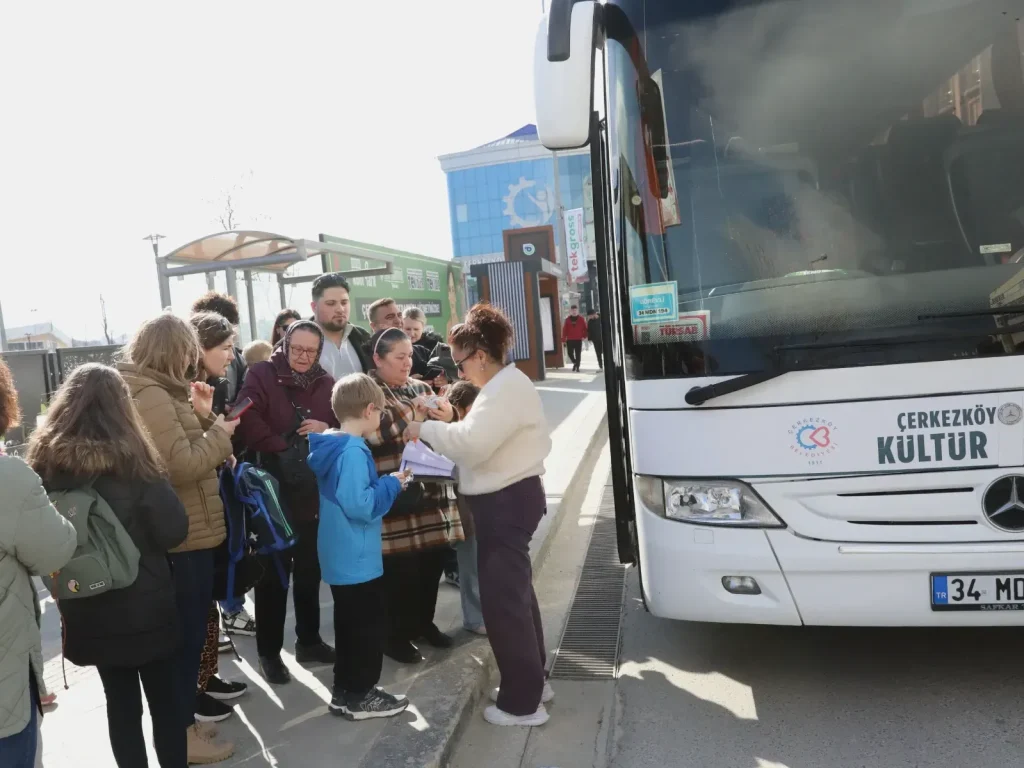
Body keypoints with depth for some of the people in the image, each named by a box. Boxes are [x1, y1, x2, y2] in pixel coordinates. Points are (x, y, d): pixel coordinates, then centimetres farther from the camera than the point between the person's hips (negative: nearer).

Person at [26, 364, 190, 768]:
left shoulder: (44, 460, -6)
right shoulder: (130, 458, -18)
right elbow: (174, 531, -17)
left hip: (87, 609, 4)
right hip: (145, 605, -4)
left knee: (120, 700, 16)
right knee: (163, 698, 11)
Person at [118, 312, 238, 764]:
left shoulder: (154, 392, 12)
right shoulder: (152, 397, -20)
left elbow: (184, 450, 13)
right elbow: (183, 466, -26)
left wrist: (202, 415, 0)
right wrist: (220, 432, -13)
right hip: (182, 536, -10)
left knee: (185, 630, 20)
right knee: (188, 633, 2)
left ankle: (182, 718, 34)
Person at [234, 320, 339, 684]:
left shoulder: (326, 384, 7)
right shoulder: (261, 375, -6)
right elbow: (248, 422, -20)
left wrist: (328, 431, -11)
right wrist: (283, 450, -23)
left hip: (315, 492, 5)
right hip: (274, 491, -4)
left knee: (310, 571, 16)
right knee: (274, 573, 5)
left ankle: (309, 641, 31)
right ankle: (269, 651, 18)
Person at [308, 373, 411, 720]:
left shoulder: (332, 446, 7)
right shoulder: (353, 452, -23)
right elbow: (361, 505, -27)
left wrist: (385, 484, 12)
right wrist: (391, 484, -14)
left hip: (341, 556, 10)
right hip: (357, 557, -10)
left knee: (350, 624, 19)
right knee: (370, 625, 4)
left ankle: (346, 690, 29)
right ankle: (358, 696, 14)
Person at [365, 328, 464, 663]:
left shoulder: (420, 388, 15)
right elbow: (373, 436, -21)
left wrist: (447, 418, -5)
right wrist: (414, 418, -19)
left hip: (430, 488, 7)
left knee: (433, 558, 11)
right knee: (400, 564, -3)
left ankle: (424, 622, 30)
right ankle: (396, 635, 14)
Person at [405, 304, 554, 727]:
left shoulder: (506, 389, -21)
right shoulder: (506, 384, 14)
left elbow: (470, 442, -28)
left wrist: (425, 429, -14)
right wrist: (444, 428, 4)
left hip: (506, 502, -11)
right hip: (509, 497, 11)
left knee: (502, 598, -3)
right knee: (514, 591, 20)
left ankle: (522, 702, 8)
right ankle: (532, 680, 34)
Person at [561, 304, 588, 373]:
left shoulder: (581, 319, 1)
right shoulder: (567, 320, 2)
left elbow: (585, 328, 6)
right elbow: (564, 330, 1)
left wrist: (584, 336, -5)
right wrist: (564, 340, -2)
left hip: (578, 340, -1)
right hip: (570, 340, 1)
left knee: (578, 354, 0)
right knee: (570, 353, 1)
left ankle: (577, 367, 7)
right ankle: (575, 363, 27)